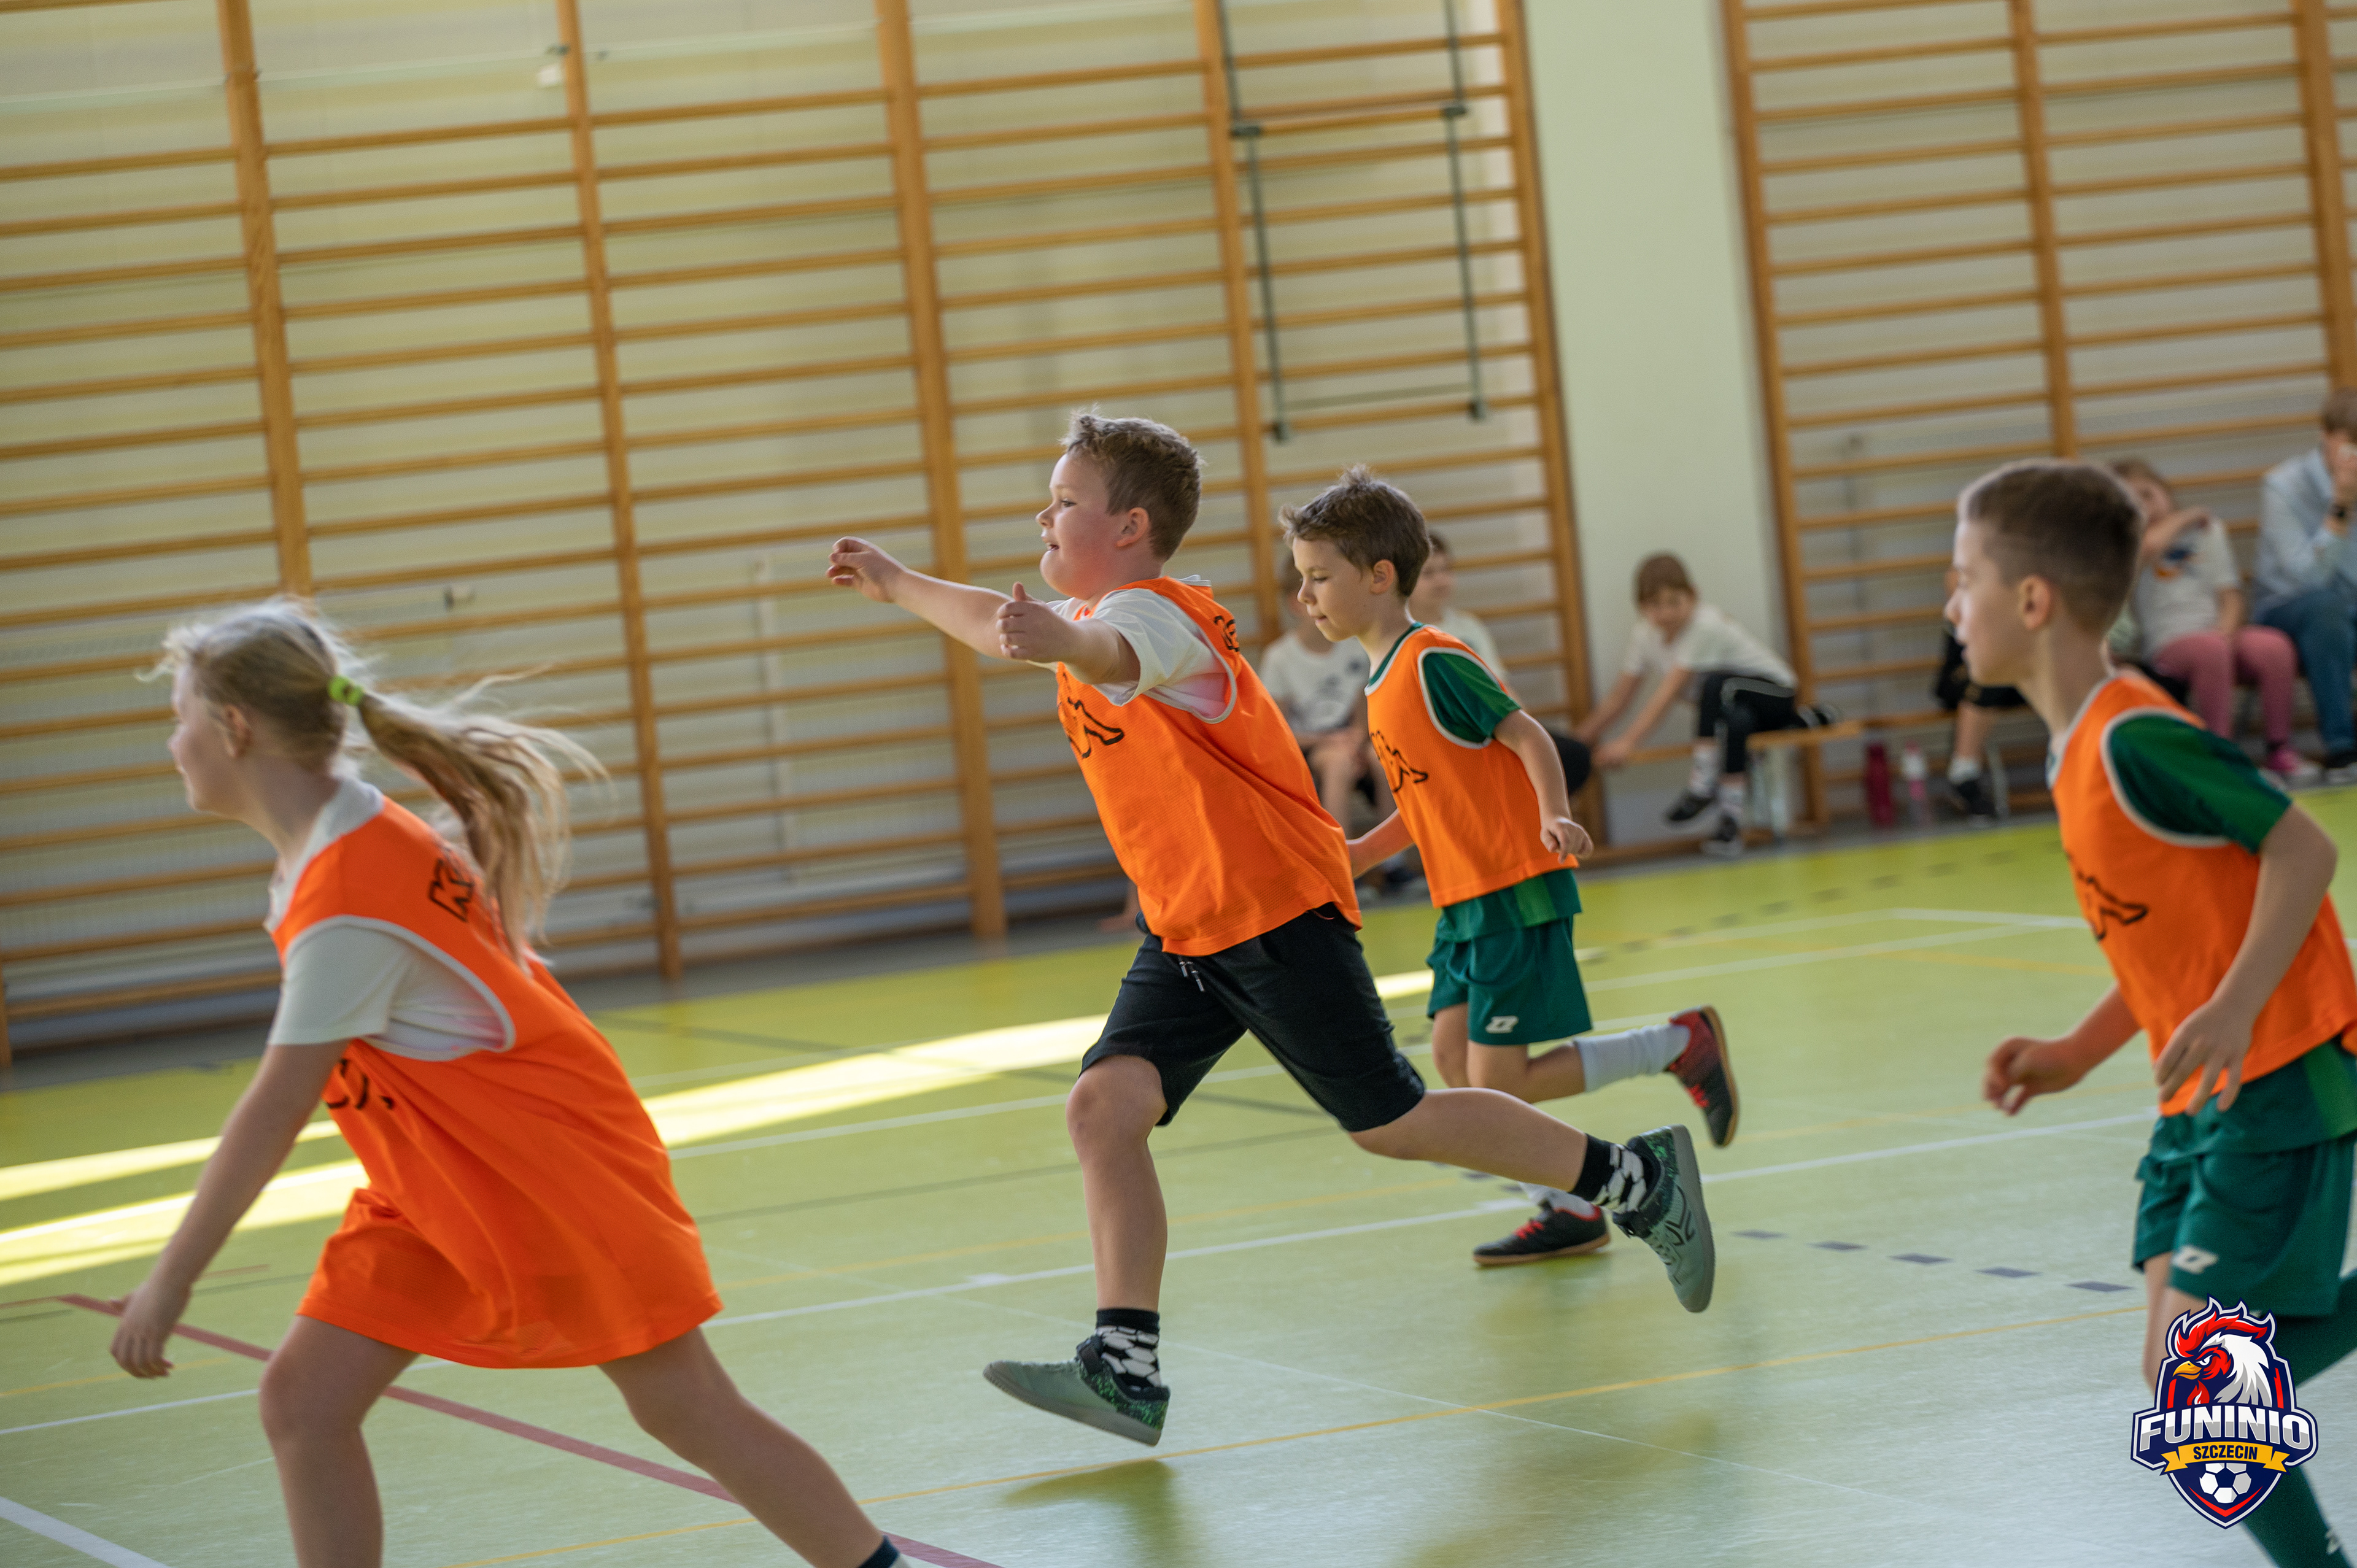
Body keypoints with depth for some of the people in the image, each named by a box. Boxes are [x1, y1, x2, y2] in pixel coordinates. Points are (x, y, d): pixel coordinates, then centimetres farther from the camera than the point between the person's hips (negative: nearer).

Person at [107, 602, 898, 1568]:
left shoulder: (346, 906, -28)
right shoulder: (351, 836, 0)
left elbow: (272, 1117, -27)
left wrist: (170, 1283, -20)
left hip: (546, 1166, -9)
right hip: (435, 1188, 9)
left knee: (689, 1413, 1)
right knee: (303, 1399, -1)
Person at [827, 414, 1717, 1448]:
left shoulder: (1156, 609, -18)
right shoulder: (1090, 615, 12)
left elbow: (1117, 655, -44)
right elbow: (1004, 625, 36)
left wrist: (1061, 642, -65)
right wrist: (893, 583, 39)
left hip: (1279, 910, -9)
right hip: (1184, 933, 9)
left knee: (1390, 1122, -3)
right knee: (1104, 1105, -9)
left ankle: (1637, 1178, 14)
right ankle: (1126, 1369, -12)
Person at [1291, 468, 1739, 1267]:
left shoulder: (1432, 661, -14)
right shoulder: (1386, 680, 14)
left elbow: (1527, 735, -18)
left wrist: (1554, 816, -33)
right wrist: (1358, 854, 15)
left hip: (1516, 891, -9)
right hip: (1465, 899, 9)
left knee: (1499, 1082, -10)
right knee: (1454, 1056, 3)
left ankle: (1684, 1044, 4)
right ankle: (1566, 1209, 12)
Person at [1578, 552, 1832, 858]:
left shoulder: (1705, 626, -28)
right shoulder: (1644, 635, -5)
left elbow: (1668, 694, -34)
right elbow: (1620, 698, 2)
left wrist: (1627, 742, -39)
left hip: (1778, 695, -8)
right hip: (1733, 706, 8)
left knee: (1715, 684, -35)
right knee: (1737, 722, -27)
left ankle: (1704, 784, -31)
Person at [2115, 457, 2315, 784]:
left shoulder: (2207, 529, 15)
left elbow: (2230, 595, 8)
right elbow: (2151, 544, -21)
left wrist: (2225, 632, -13)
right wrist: (2186, 516, -3)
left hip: (2219, 631, 3)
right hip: (2167, 644, -3)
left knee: (2275, 647, -27)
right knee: (2210, 649, -37)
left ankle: (2280, 750, -14)